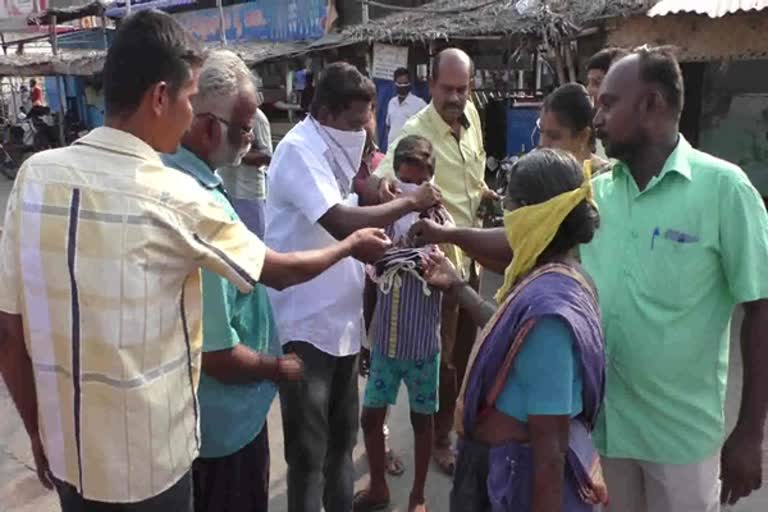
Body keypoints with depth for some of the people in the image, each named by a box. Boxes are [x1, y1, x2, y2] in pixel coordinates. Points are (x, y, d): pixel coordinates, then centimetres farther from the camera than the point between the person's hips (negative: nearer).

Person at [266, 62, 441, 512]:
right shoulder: (299, 150, -17)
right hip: (306, 325, -9)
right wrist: (410, 202, -18)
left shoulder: (335, 149, 11)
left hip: (341, 320, 9)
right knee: (309, 448, 5)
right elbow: (341, 223, -30)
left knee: (342, 435, 22)